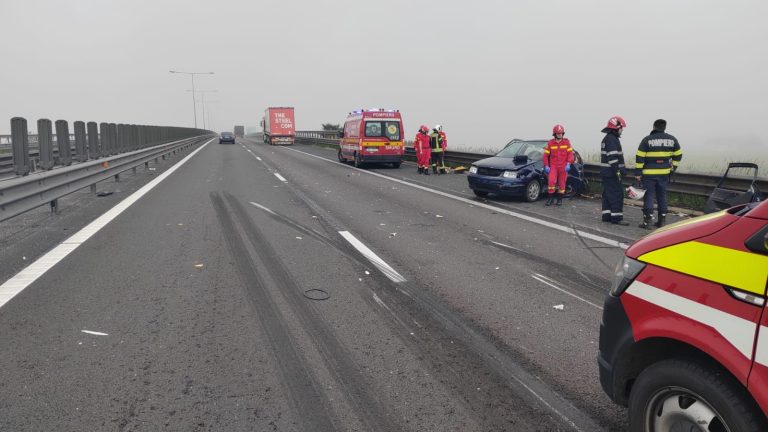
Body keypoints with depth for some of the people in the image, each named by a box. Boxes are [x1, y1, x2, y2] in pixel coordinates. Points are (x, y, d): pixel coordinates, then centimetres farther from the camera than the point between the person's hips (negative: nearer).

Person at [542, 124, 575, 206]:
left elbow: (570, 153, 2)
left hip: (563, 166, 1)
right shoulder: (550, 143, 2)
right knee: (551, 181, -16)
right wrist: (546, 166, -1)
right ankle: (551, 198, -4)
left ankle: (560, 199, 18)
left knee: (562, 183, 5)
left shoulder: (566, 142, 3)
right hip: (553, 166, -1)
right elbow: (545, 155, 5)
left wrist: (568, 164, -9)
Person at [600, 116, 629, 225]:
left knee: (608, 194, 13)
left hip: (606, 171, 11)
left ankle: (606, 215, 17)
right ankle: (616, 217, -9)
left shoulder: (607, 138, 19)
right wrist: (618, 170, -22)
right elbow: (612, 157, -22)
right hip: (611, 172, -11)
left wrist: (621, 168, 25)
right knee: (617, 194, -9)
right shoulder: (611, 139, -15)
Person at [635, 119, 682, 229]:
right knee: (662, 196, 14)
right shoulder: (672, 140, 5)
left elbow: (640, 157, -11)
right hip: (664, 173, 4)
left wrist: (638, 172, -6)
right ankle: (662, 221, 19)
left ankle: (648, 221, -2)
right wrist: (673, 168, 21)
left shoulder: (647, 140, -8)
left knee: (648, 196, 1)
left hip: (649, 173, -4)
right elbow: (678, 155, 12)